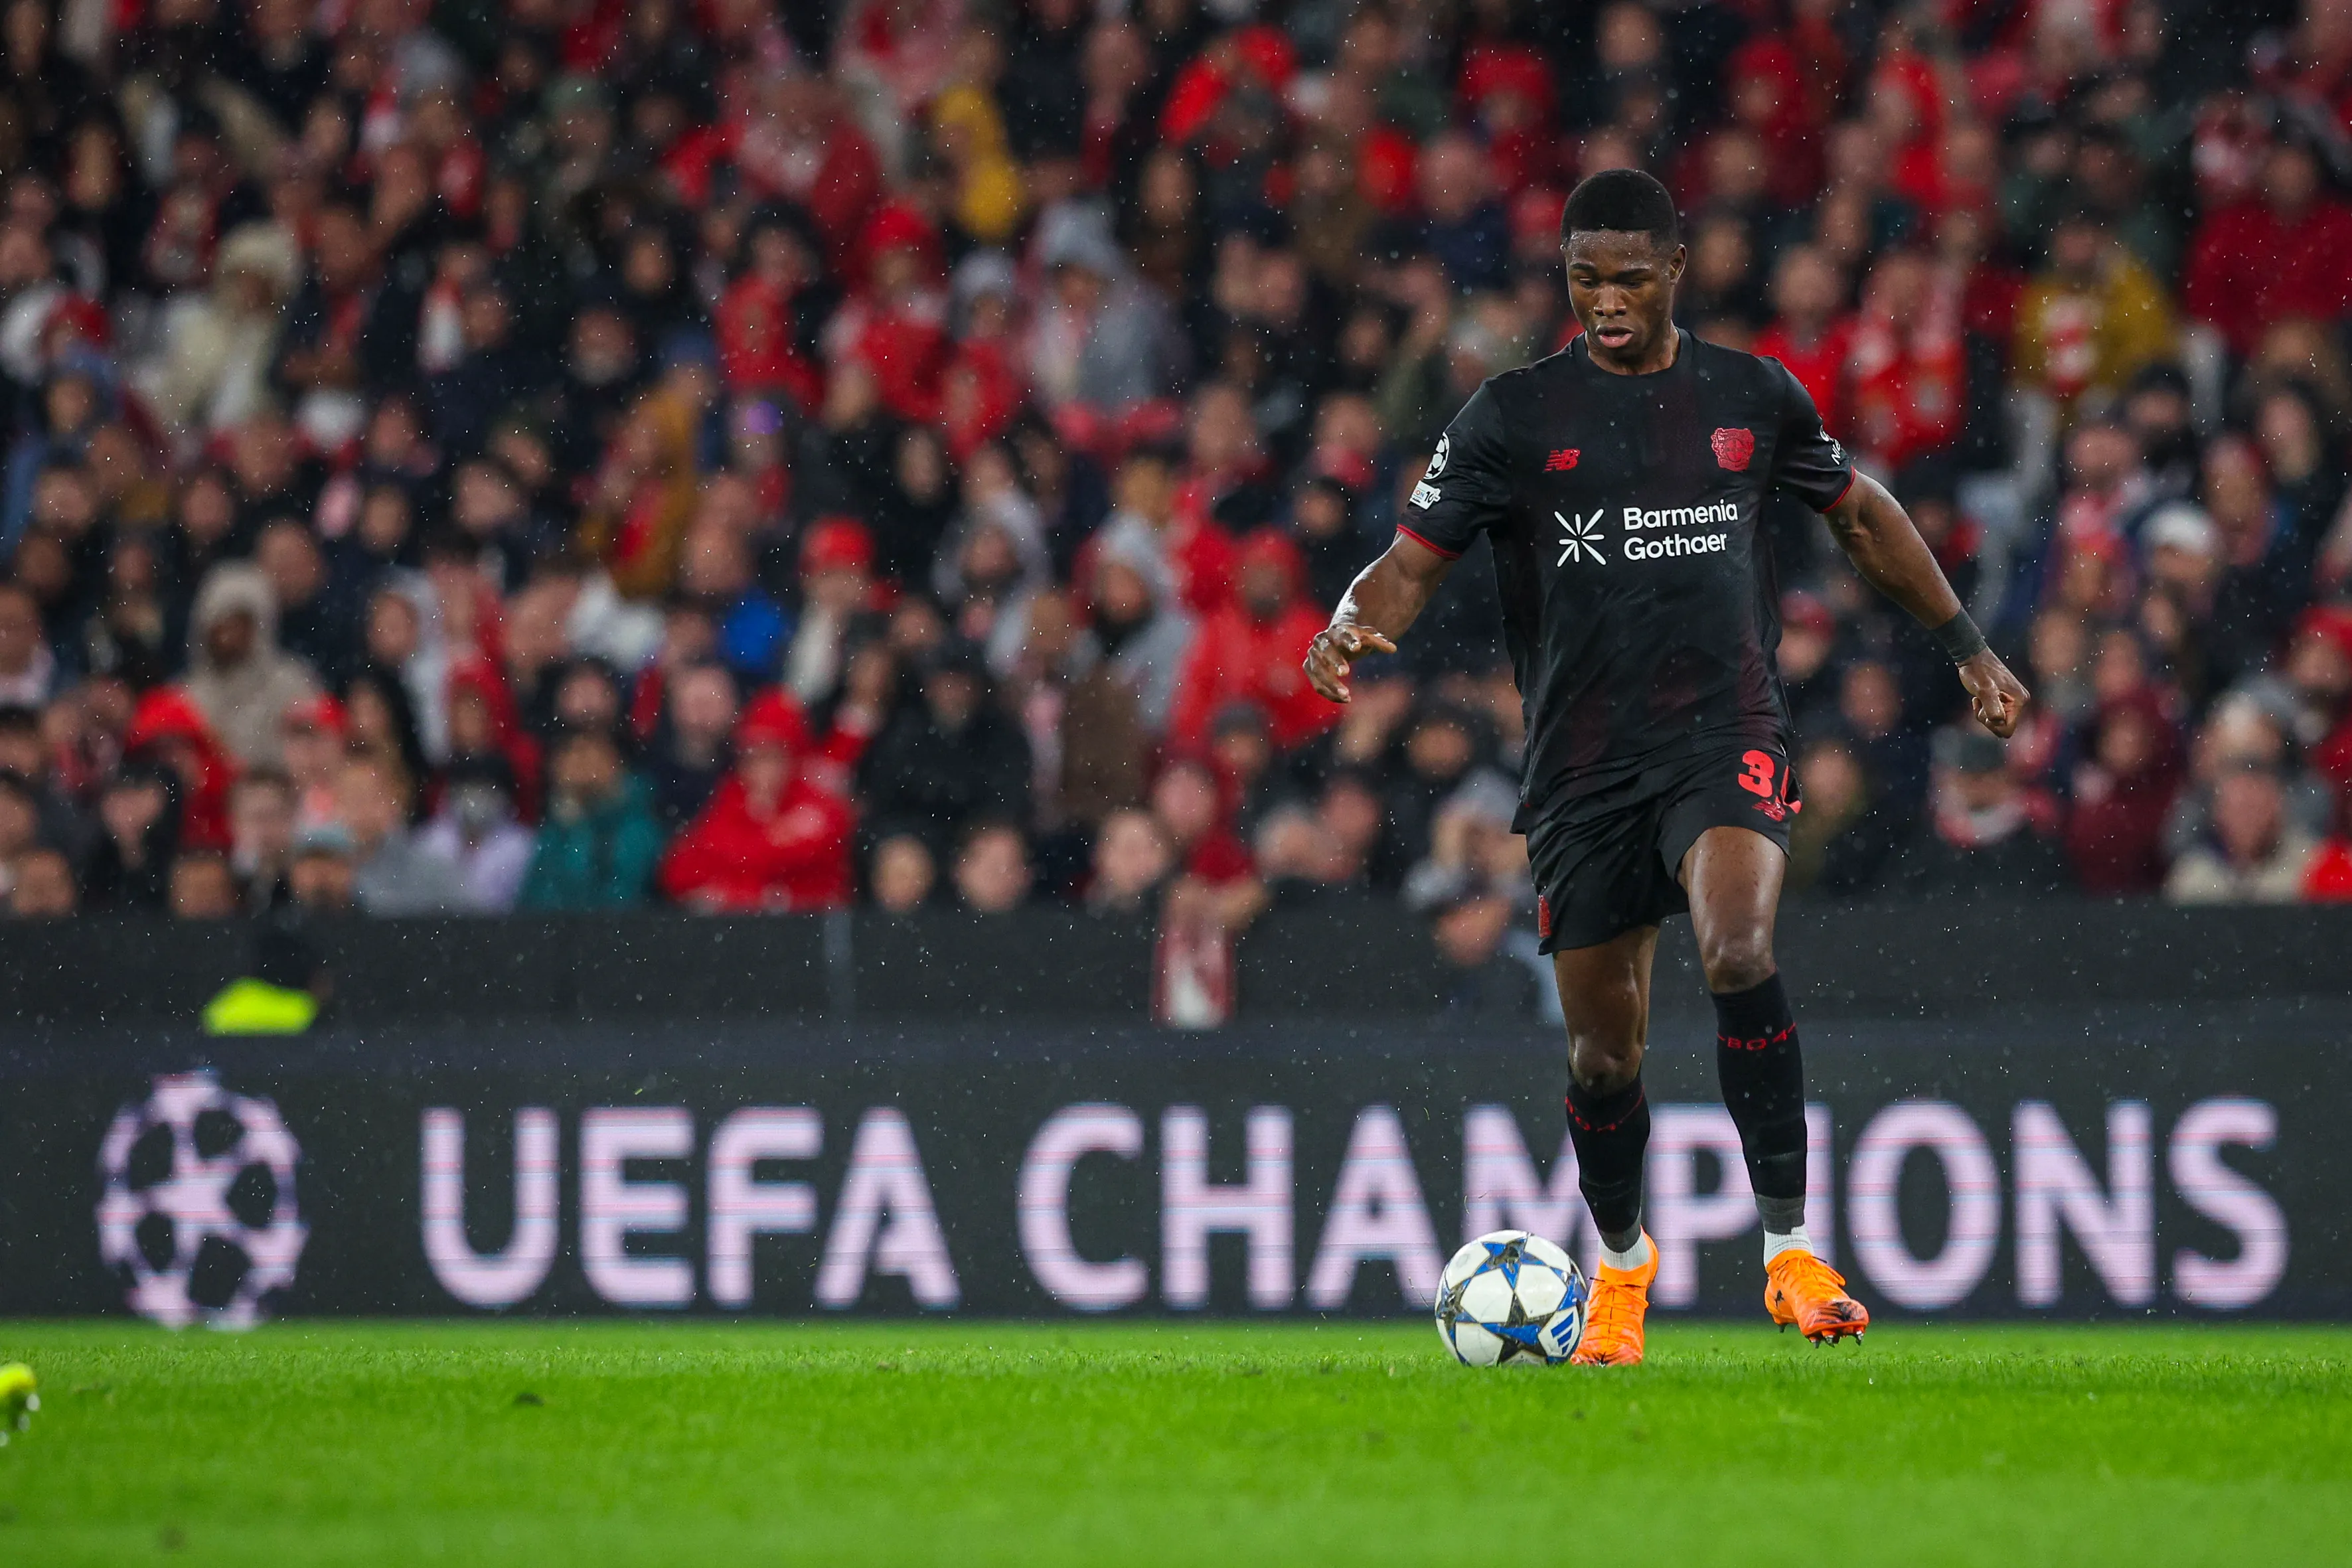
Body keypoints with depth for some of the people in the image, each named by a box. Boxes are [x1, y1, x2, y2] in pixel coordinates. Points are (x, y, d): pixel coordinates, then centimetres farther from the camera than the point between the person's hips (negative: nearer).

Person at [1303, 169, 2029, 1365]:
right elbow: (1414, 559, -1)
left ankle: (1789, 1249, -22)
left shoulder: (1753, 397, 7)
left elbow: (1861, 514, 22)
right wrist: (1352, 627, -23)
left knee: (1739, 952, -29)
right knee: (1603, 1051, 6)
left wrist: (1966, 646, 23)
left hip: (1725, 732, -1)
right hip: (1582, 762, 1)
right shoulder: (1515, 414, 1)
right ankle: (1621, 1263, 35)